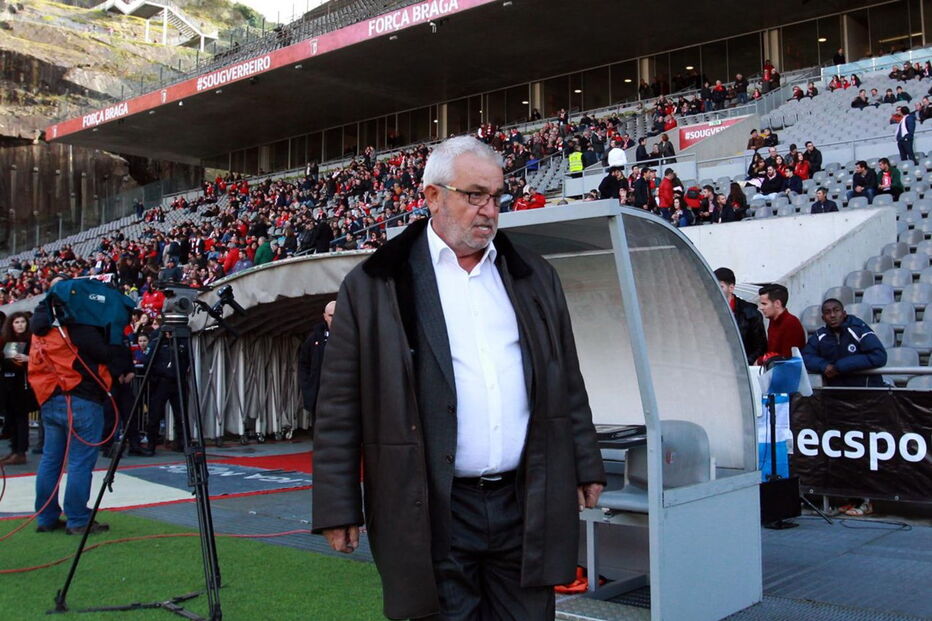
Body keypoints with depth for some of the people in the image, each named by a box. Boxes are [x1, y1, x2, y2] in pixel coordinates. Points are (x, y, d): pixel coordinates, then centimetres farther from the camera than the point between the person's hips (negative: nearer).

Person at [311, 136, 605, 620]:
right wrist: (339, 508, -3)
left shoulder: (535, 278, 12)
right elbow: (340, 408, -2)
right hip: (431, 513, -3)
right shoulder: (373, 287, -2)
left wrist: (585, 467, 15)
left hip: (528, 506, 4)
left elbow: (567, 384, 17)